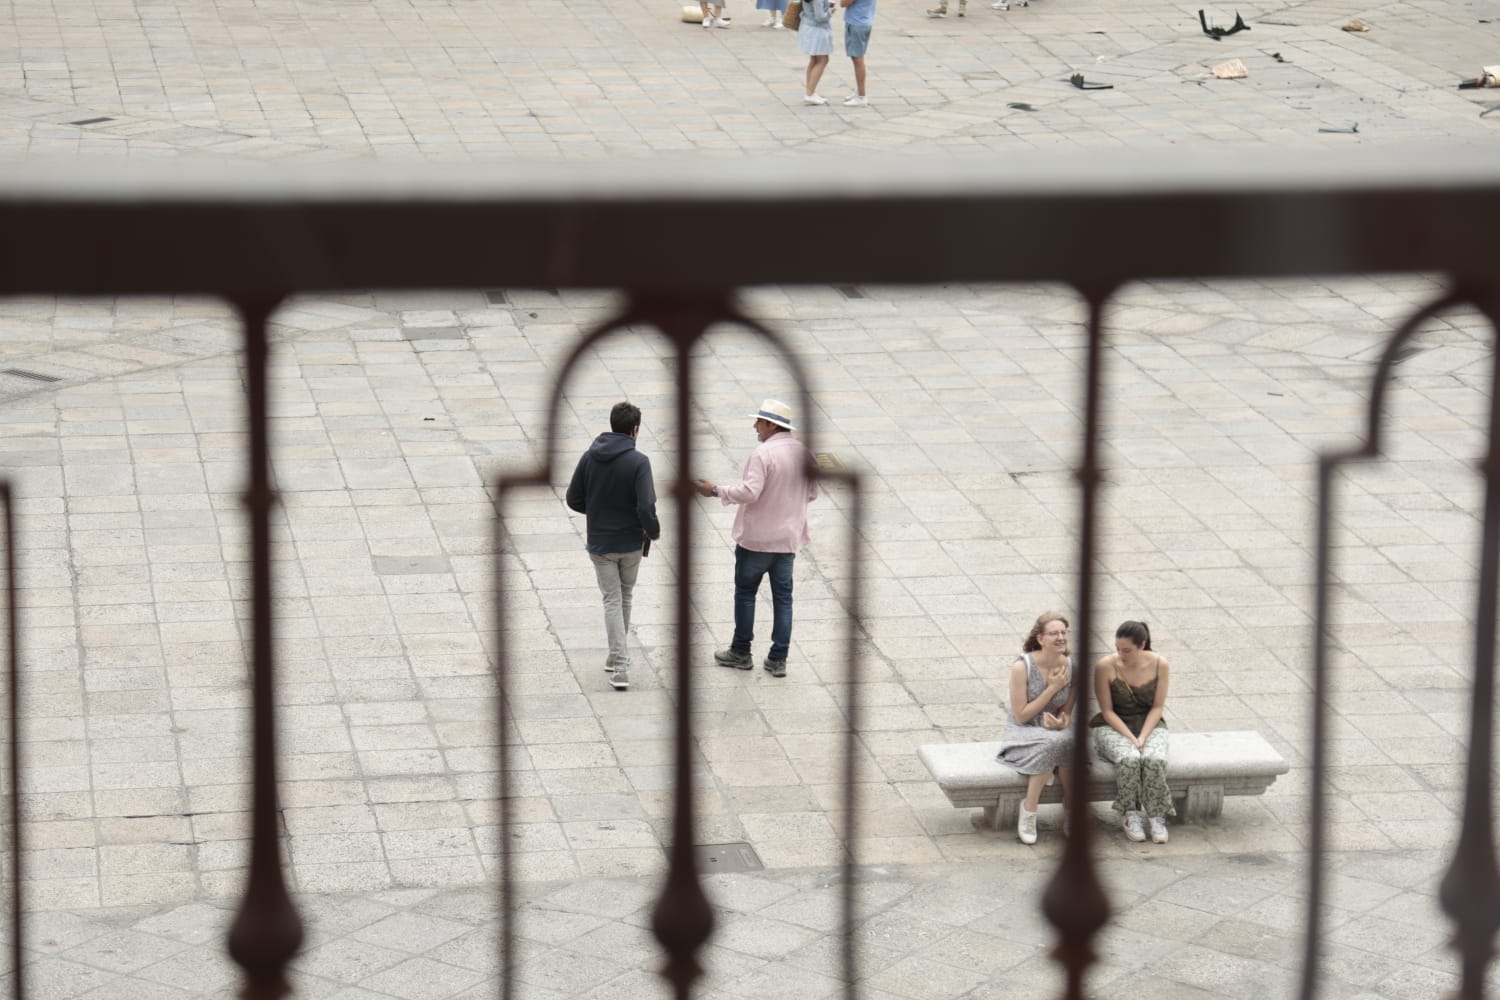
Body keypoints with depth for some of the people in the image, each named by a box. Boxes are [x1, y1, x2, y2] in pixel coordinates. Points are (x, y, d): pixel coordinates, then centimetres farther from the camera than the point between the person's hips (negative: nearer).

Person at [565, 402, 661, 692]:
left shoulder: (590, 457, -5)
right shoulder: (638, 461, -16)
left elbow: (573, 499, 0)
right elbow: (646, 507, -21)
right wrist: (654, 531, -2)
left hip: (600, 543, 1)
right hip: (631, 543, -1)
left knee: (612, 601, 4)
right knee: (625, 598, 20)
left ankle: (620, 667, -6)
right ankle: (618, 657, 32)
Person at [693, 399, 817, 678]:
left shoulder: (763, 453, -19)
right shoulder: (804, 453, 3)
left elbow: (749, 491, -26)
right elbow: (811, 493, 11)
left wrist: (717, 491, -17)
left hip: (756, 538, -6)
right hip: (788, 537, 6)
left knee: (745, 592, 10)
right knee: (782, 596, 9)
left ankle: (741, 652, 18)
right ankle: (778, 659, 9)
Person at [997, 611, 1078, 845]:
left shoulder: (1071, 668, -1)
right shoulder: (1022, 667, -14)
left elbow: (1066, 712, 6)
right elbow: (1021, 715, -13)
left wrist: (1061, 722, -19)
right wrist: (1053, 688, -16)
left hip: (1055, 731, 4)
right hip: (1023, 734, -4)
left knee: (1068, 741, -33)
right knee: (1053, 743, -36)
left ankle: (1070, 815, -19)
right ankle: (1028, 814, -22)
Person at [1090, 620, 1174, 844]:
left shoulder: (1159, 665, -8)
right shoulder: (1105, 667, -15)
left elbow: (1157, 707, -4)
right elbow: (1107, 711, -11)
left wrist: (1142, 738, -17)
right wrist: (1131, 739, -20)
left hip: (1149, 724, 2)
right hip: (1113, 726, -1)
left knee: (1155, 759, -31)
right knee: (1129, 758, -34)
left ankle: (1158, 817, -18)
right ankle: (1131, 815, -17)